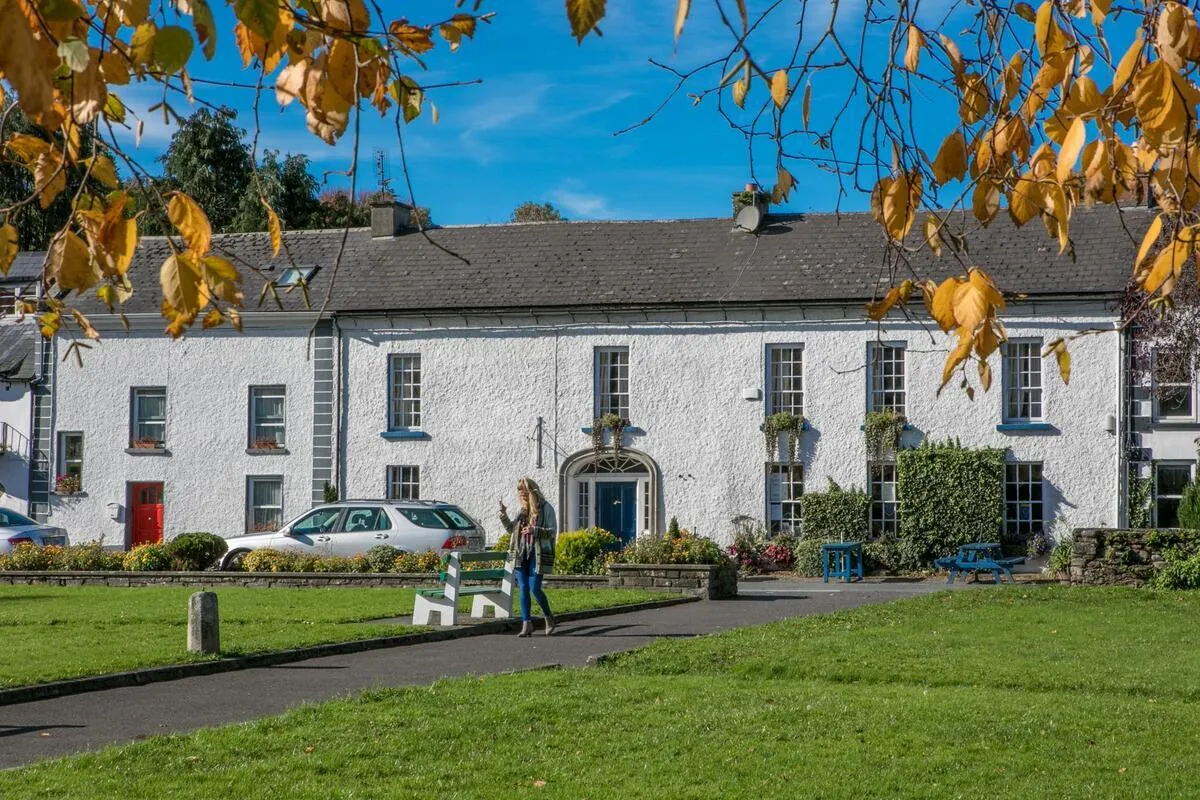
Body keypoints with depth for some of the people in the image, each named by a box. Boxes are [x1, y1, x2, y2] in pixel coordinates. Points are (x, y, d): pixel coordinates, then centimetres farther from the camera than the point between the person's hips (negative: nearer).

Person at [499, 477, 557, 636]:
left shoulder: (545, 508, -4)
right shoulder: (523, 510, 13)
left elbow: (552, 531, -6)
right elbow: (511, 529, 20)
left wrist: (535, 530, -20)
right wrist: (503, 515, 5)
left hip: (538, 554, -5)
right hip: (521, 553, 5)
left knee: (534, 588, -8)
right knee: (523, 589, 1)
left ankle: (549, 618, 14)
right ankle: (526, 624, 4)